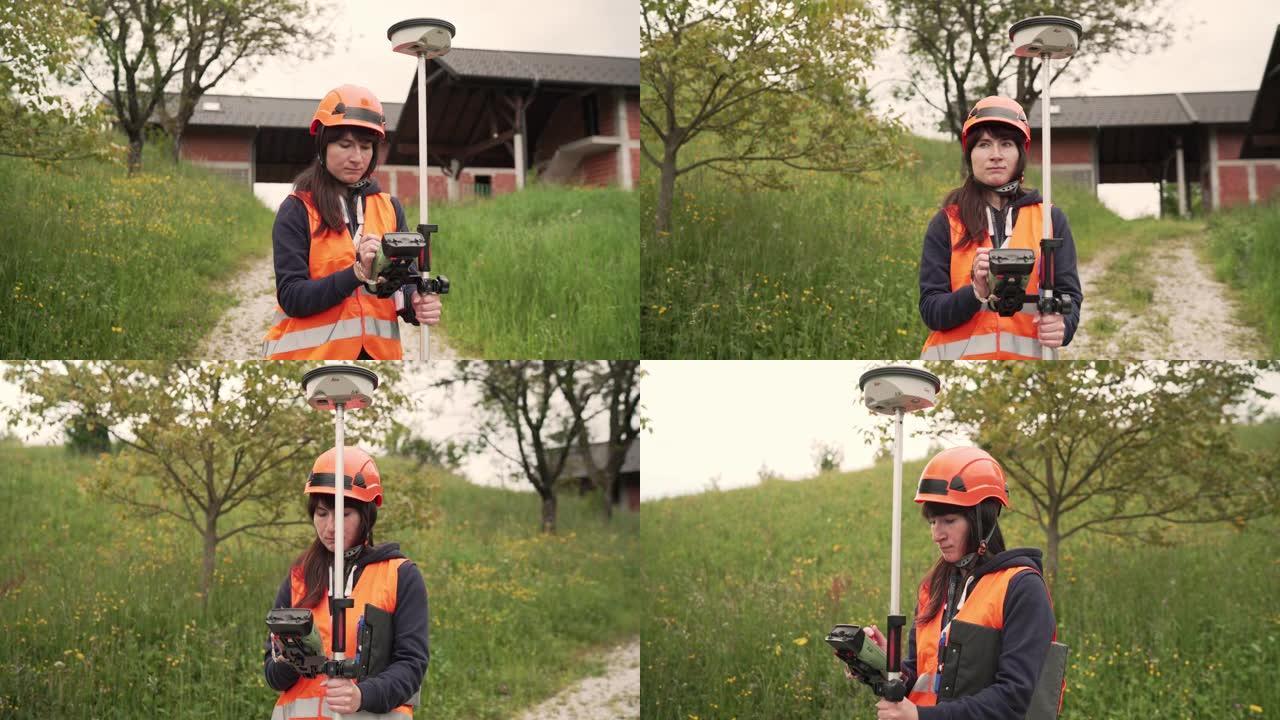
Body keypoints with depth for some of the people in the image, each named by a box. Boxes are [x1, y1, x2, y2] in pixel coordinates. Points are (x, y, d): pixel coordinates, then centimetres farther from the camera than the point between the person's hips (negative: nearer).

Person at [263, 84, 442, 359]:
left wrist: (417, 304, -17)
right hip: (311, 352, -4)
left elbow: (406, 283, 5)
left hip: (379, 353, 4)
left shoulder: (390, 208, 9)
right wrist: (357, 273, -23)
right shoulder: (297, 211, -3)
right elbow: (291, 296, -10)